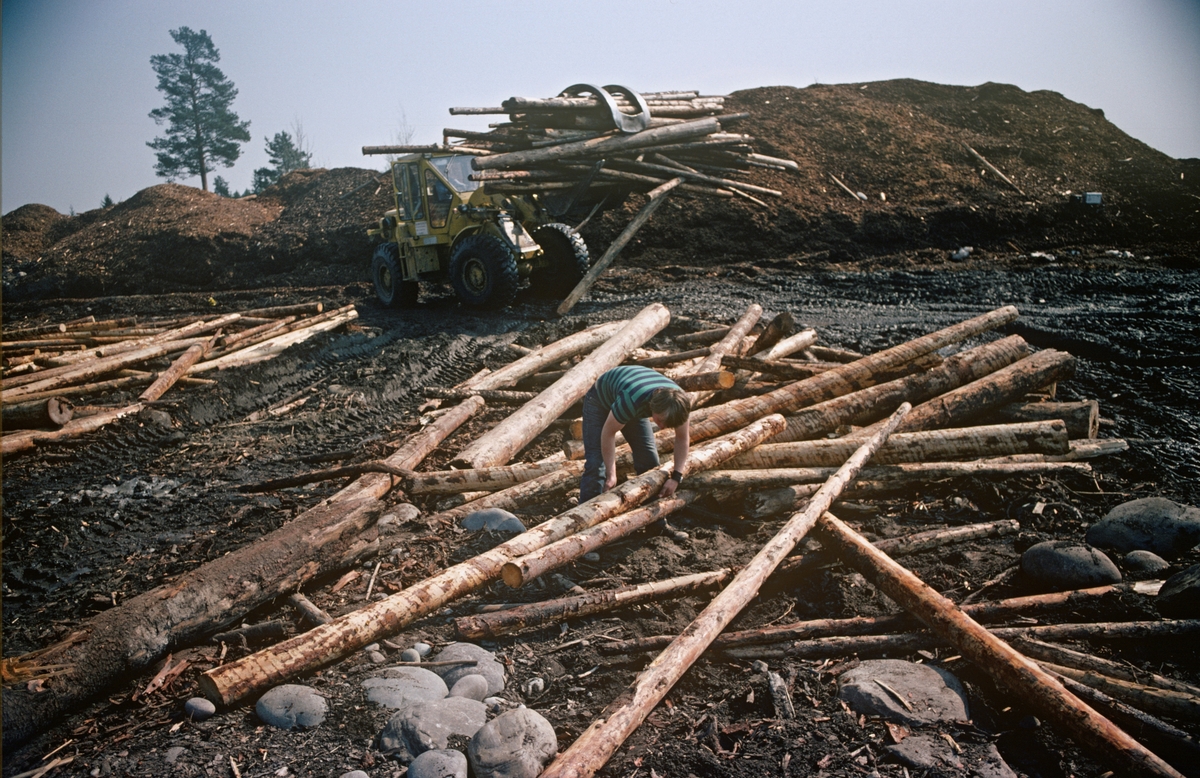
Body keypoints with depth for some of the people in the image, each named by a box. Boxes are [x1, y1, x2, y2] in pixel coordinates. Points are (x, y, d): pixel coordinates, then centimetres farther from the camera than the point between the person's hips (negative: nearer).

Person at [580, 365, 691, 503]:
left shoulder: (678, 403, -29)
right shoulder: (632, 400, -45)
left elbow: (682, 439, -13)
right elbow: (608, 432, -30)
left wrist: (676, 477, -20)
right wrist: (611, 474, -26)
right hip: (600, 401, -5)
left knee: (649, 459, -3)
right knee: (596, 463, -18)